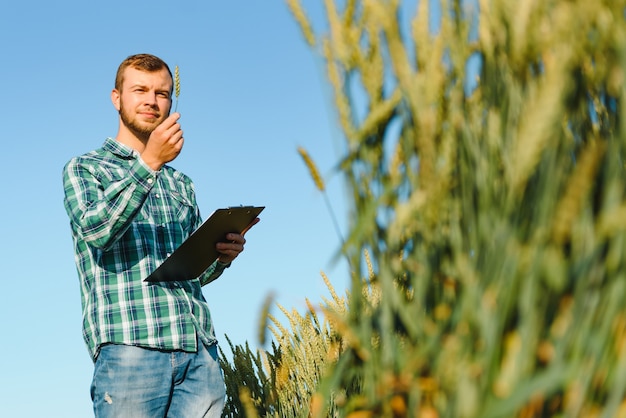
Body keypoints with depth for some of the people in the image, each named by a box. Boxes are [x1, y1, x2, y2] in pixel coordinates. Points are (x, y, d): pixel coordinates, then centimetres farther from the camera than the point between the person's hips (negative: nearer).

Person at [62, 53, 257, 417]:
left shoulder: (182, 184, 24)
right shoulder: (84, 168, 9)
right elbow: (96, 231, -11)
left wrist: (220, 258, 3)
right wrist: (149, 163, -17)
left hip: (199, 348, 5)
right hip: (129, 344, -4)